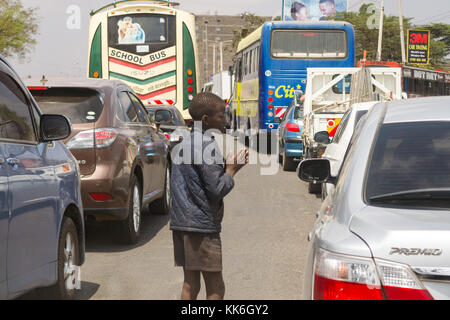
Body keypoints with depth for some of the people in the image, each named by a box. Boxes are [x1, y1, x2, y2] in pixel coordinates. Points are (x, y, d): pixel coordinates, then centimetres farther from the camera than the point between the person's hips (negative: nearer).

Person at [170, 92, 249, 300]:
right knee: (215, 288, -2)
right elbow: (217, 189, -18)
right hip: (201, 225, -9)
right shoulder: (208, 146, -13)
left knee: (190, 283, 12)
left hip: (181, 222, 9)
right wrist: (231, 169, -1)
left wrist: (231, 166, 13)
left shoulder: (184, 142, 16)